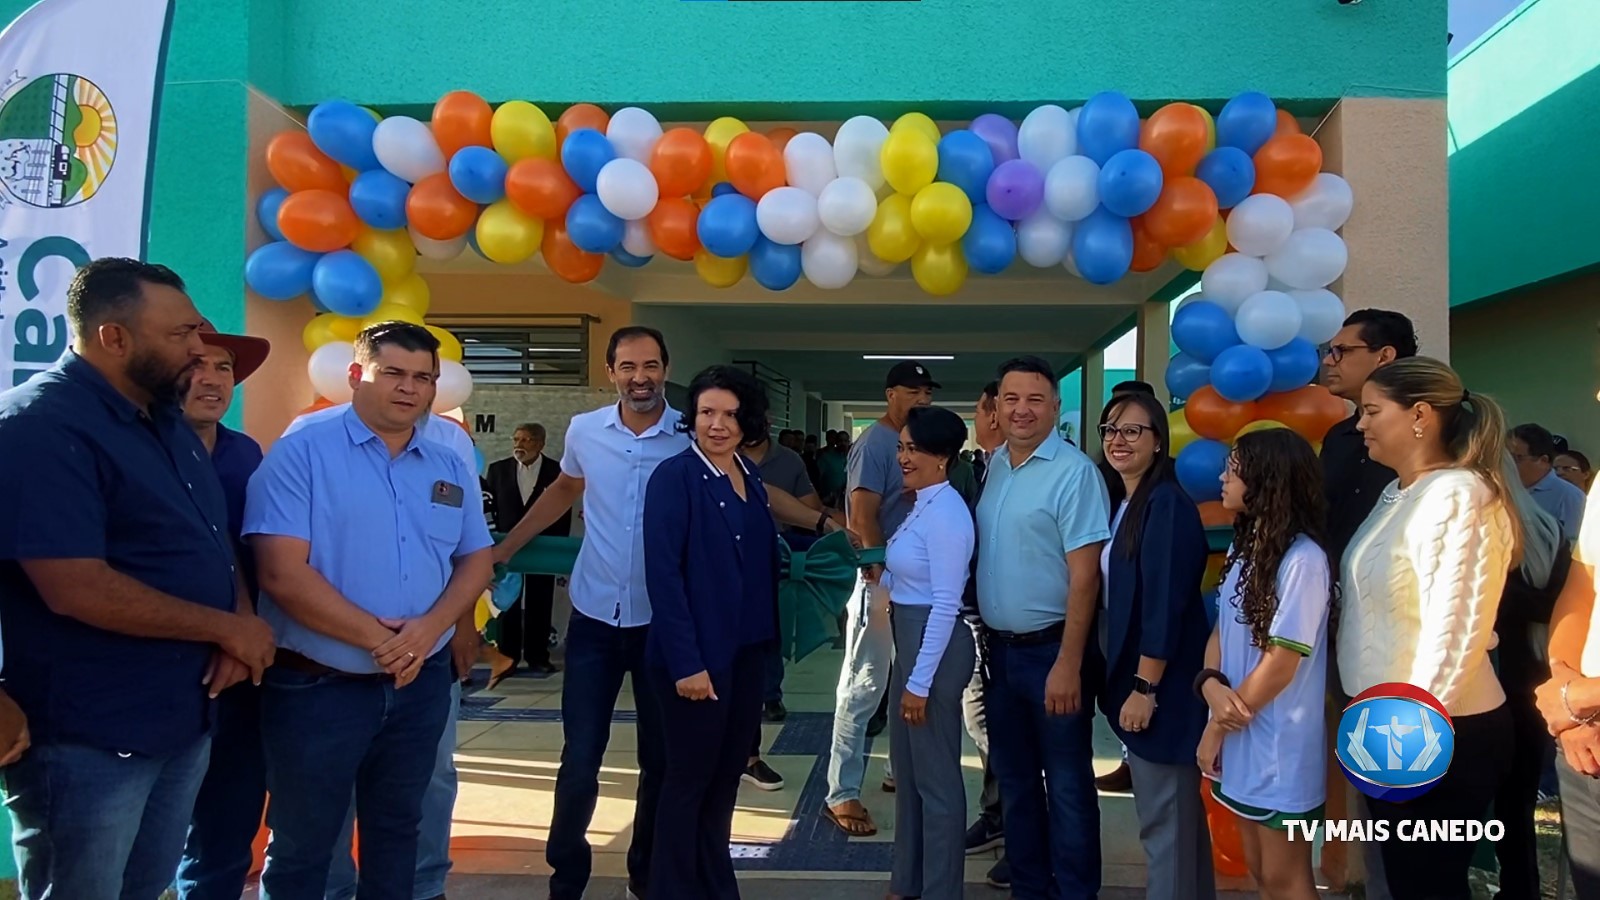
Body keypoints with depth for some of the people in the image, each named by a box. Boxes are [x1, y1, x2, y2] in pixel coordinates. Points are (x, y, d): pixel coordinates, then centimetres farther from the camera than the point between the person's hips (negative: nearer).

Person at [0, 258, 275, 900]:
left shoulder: (167, 422, 10)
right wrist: (228, 628, -17)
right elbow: (78, 590, -27)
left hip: (184, 719, 8)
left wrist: (243, 623, -5)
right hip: (86, 738, -8)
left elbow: (214, 542, 16)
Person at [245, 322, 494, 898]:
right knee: (301, 847, 11)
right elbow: (283, 572, -17)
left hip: (421, 684, 5)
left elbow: (476, 559, 8)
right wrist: (377, 639, -17)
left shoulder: (450, 467, 6)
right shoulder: (302, 452, -9)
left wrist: (429, 629, -11)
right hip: (317, 685, -4)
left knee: (398, 832, 20)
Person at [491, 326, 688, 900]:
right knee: (579, 758, 5)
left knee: (661, 757, 12)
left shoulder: (692, 438, -9)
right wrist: (506, 546, 18)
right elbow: (564, 491, 18)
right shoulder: (584, 431, -1)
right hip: (594, 618, 1)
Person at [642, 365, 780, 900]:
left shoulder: (751, 476, 8)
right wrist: (686, 662, -19)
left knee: (727, 775, 16)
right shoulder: (674, 477, -12)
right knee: (690, 778, 7)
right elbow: (662, 574, -17)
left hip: (748, 649, 7)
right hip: (697, 654, -6)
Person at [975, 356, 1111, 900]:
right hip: (1000, 647, 7)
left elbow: (1084, 575, -18)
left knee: (1066, 785, 7)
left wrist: (1068, 664, -21)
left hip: (1050, 649, -7)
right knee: (1014, 778, 18)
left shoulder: (1074, 472, -15)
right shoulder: (994, 465, 7)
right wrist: (986, 637, 10)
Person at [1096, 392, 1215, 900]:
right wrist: (1125, 681, 13)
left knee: (1165, 818, 1)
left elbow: (1166, 605, -20)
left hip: (1160, 685, -9)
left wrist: (1145, 688, -20)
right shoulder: (1118, 503, 11)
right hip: (1130, 677, 9)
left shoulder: (1167, 504, -16)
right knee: (1170, 812, 18)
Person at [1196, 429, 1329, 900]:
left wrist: (1216, 728, -11)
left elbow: (1280, 664, -20)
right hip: (1241, 739, 8)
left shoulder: (1302, 560, -20)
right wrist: (1211, 685, -13)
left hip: (1280, 748, -8)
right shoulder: (1243, 546, 7)